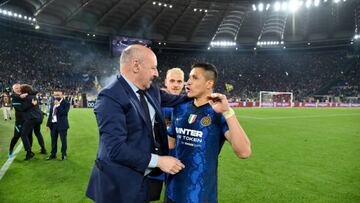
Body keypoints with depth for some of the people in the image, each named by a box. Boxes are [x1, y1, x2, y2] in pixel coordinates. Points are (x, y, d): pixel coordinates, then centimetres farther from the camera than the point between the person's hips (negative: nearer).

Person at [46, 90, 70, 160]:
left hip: (62, 125, -6)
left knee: (63, 140, 2)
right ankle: (53, 154, 24)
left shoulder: (66, 103, -8)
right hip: (53, 124, 6)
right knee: (53, 140, 13)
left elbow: (64, 113, -20)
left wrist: (58, 105, -22)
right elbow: (50, 114, 14)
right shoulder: (52, 104, 13)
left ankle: (64, 154, 15)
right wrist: (48, 124, 10)